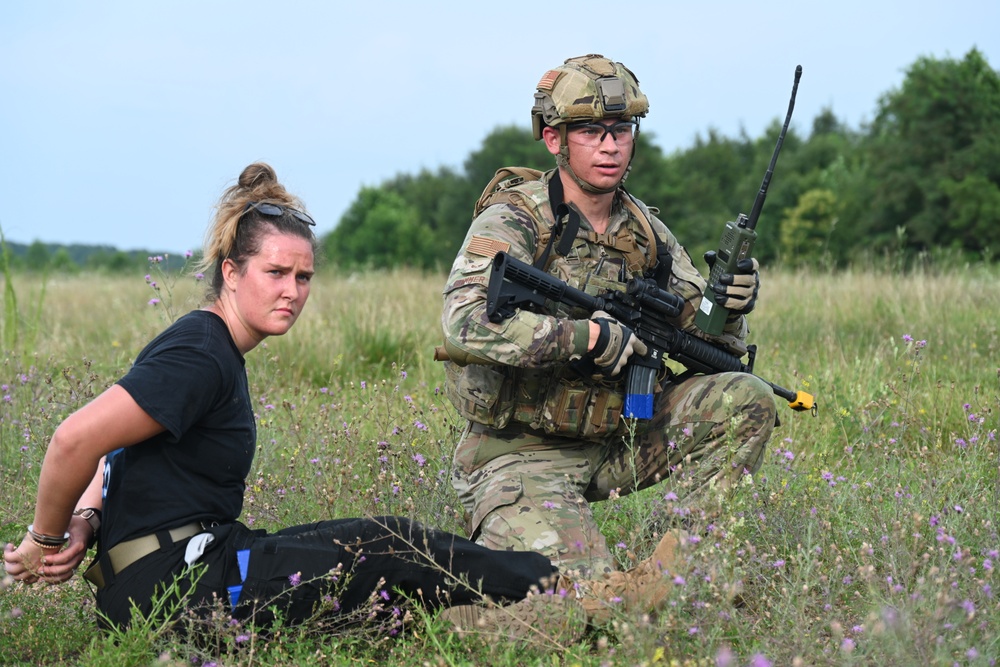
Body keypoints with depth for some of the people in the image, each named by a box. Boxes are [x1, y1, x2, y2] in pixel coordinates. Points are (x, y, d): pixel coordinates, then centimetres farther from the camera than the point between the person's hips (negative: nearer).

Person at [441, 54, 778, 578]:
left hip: (616, 440, 6)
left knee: (745, 400, -9)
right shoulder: (513, 220, -13)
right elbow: (465, 321, -30)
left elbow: (700, 331, 11)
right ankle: (492, 537, 8)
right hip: (522, 455, -6)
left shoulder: (646, 233, 7)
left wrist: (728, 308, -13)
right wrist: (587, 337, -30)